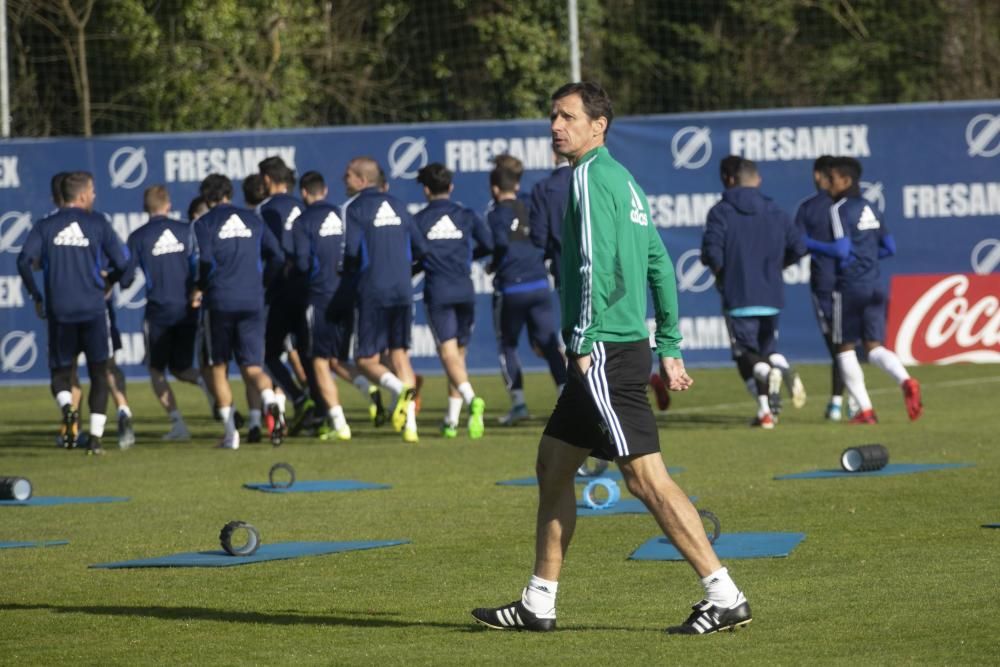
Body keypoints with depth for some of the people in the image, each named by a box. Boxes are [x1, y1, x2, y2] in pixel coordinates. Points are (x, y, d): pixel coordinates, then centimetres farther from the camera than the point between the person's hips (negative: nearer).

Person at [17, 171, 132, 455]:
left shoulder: (45, 226, 4)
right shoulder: (97, 223, 0)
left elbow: (25, 261, -8)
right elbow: (123, 261, -2)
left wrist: (36, 297, 4)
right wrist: (122, 283, 20)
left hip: (59, 311, 1)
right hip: (94, 309, -1)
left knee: (60, 372, 13)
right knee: (99, 373, 9)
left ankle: (66, 406, -21)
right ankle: (96, 437, -1)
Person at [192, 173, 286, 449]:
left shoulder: (205, 223, 0)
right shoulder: (252, 220, 12)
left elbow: (206, 260, -13)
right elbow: (278, 255, 9)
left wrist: (199, 288, 4)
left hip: (220, 302, -3)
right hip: (253, 300, 3)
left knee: (219, 367, 11)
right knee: (251, 367, 4)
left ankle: (230, 433, 6)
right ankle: (271, 402, -29)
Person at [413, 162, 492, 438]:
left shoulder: (418, 221, 2)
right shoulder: (466, 216, 7)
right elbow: (489, 244, -2)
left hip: (437, 292, -3)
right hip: (465, 290, 3)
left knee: (449, 354, -10)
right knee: (459, 353, 14)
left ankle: (472, 399, -37)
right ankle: (452, 420, 17)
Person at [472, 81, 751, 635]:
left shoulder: (591, 177, -11)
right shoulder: (624, 180, 17)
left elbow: (594, 263, -21)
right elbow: (660, 267, 19)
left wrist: (583, 342, -15)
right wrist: (669, 348, 19)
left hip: (604, 352, -10)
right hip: (626, 345, 10)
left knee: (646, 478, -11)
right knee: (552, 463, 15)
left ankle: (725, 598, -11)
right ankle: (537, 604, 19)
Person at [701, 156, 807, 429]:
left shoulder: (721, 212, -6)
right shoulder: (775, 212, 7)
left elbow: (712, 251, -16)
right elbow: (798, 248, 3)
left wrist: (720, 274, 4)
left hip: (738, 297, -4)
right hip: (772, 296, 4)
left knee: (745, 353, 0)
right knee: (766, 349, 16)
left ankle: (768, 373, -32)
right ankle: (765, 410, 6)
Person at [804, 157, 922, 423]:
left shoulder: (840, 210, -10)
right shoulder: (869, 208, 14)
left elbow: (842, 250, -19)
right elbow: (889, 248, 17)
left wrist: (808, 243, -12)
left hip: (849, 287, -7)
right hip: (875, 286, 7)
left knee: (845, 349, 6)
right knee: (874, 346, 7)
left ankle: (865, 409, 2)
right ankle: (906, 381, -22)